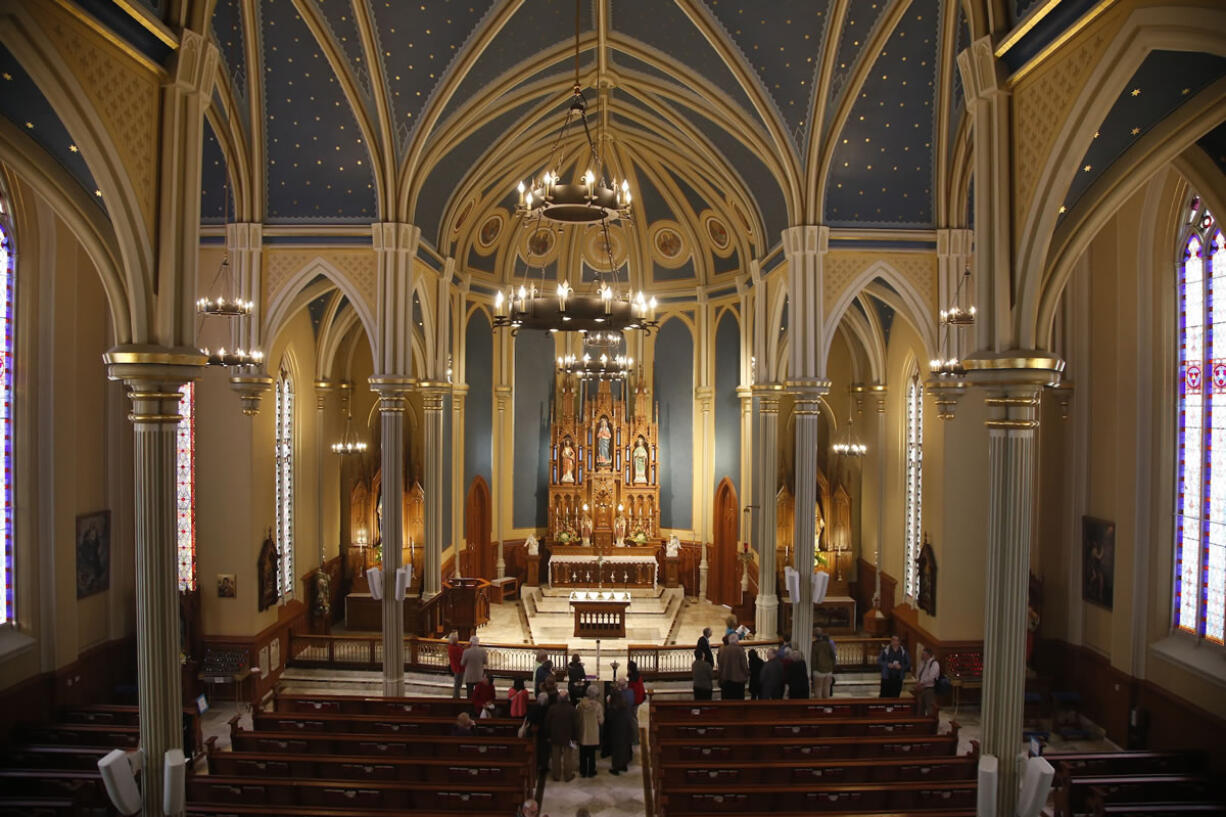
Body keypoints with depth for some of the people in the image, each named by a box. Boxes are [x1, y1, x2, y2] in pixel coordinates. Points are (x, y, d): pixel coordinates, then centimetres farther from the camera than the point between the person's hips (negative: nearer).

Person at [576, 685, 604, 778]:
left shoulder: (581, 704, -11)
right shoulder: (598, 705, -18)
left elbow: (577, 718, -3)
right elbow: (601, 721, -12)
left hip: (582, 733, 2)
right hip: (593, 735, -2)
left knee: (583, 754, 16)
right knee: (592, 754, 13)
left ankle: (583, 772, 24)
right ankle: (591, 772, 22)